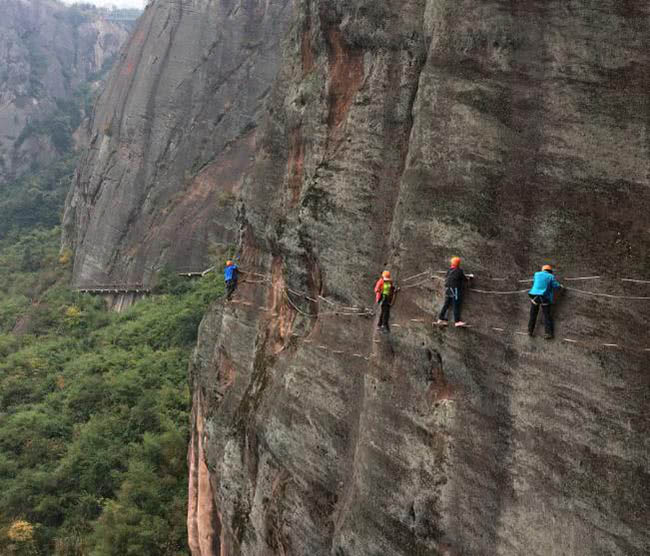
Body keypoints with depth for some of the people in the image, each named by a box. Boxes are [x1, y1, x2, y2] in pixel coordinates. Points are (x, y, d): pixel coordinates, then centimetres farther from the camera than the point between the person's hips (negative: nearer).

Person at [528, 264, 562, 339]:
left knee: (533, 315, 12)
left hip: (534, 296, 2)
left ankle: (530, 331, 14)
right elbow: (556, 286, -4)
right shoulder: (551, 277, -1)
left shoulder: (537, 274, 8)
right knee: (547, 315, 2)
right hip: (545, 298, -2)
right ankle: (548, 333, -3)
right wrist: (560, 286, 18)